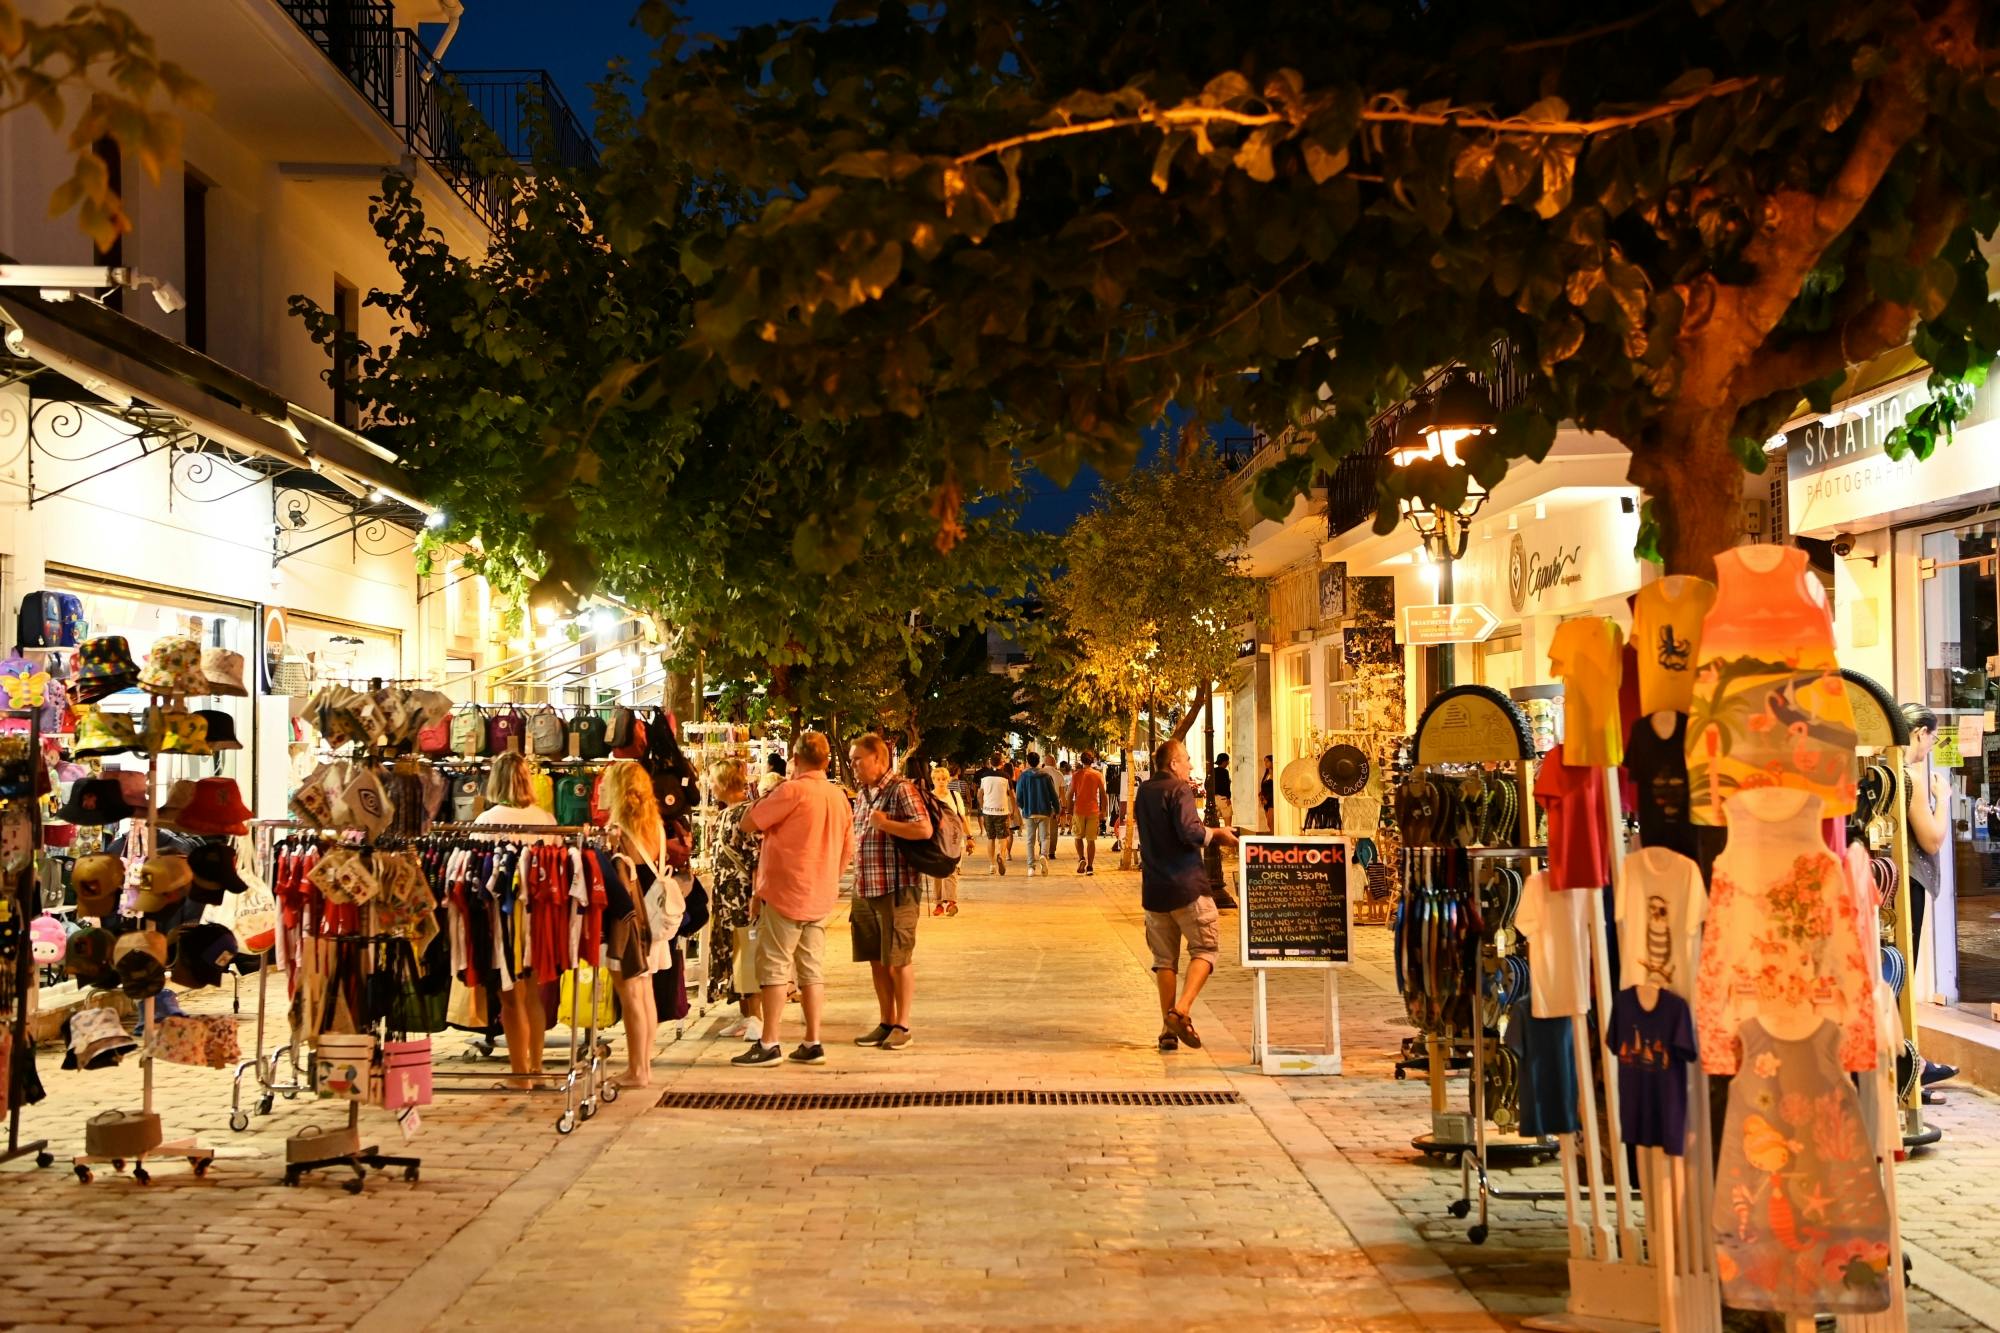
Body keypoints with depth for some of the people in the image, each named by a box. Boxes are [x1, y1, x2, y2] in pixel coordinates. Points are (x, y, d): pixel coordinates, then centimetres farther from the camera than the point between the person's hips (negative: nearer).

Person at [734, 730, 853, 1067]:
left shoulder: (792, 790, -15)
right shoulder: (839, 797, 9)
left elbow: (749, 823, -11)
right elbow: (847, 852, 15)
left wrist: (767, 794, 4)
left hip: (785, 895, -7)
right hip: (820, 899, 7)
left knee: (774, 969, -1)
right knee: (811, 970, 11)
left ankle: (768, 1044, -1)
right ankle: (812, 1043, 11)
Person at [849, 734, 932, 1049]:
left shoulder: (900, 790, -11)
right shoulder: (862, 796, 15)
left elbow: (924, 829, -22)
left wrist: (883, 823, -18)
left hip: (897, 889, -8)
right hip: (866, 890, 8)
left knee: (899, 960, -1)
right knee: (876, 961, 11)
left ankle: (902, 1026, 8)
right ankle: (886, 1022, 20)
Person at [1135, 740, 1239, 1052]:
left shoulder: (1143, 792, 13)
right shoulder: (1179, 790, -9)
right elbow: (1190, 832, -22)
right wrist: (1216, 834, -5)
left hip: (1154, 888, 7)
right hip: (1186, 885, -7)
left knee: (1165, 959, 11)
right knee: (1204, 949, 3)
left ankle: (1168, 1030, 9)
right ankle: (1181, 1009, -16)